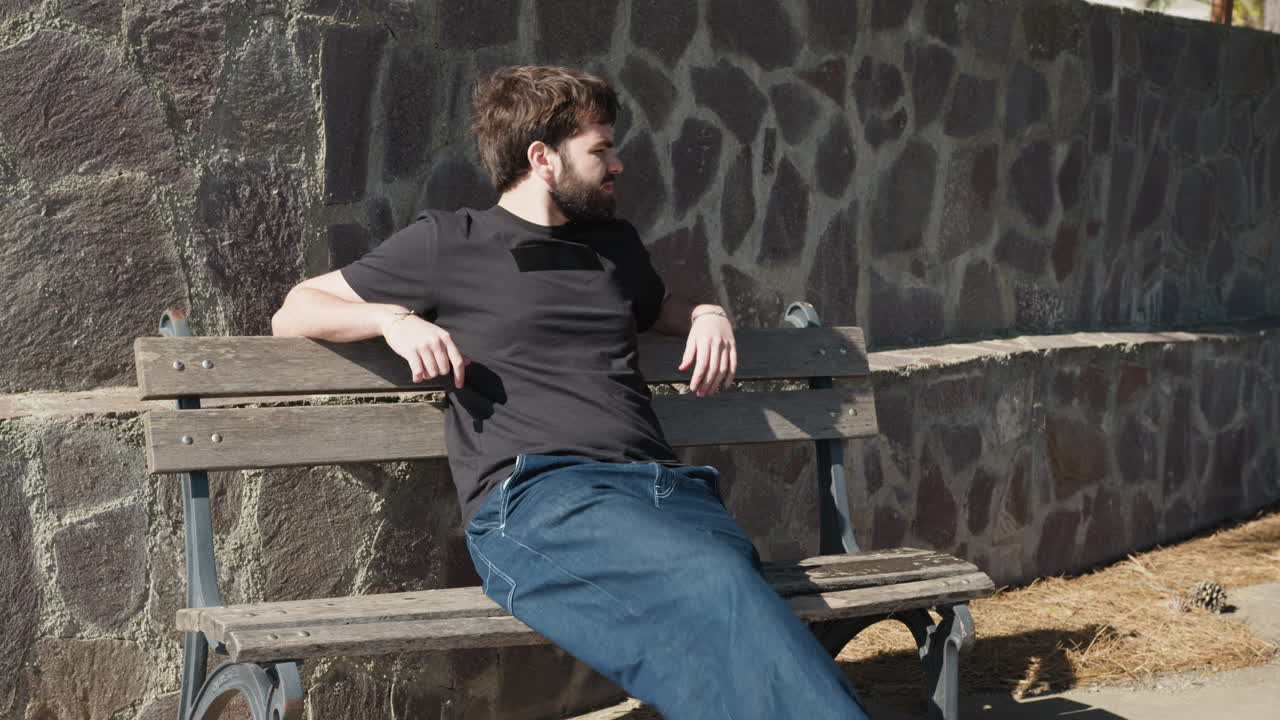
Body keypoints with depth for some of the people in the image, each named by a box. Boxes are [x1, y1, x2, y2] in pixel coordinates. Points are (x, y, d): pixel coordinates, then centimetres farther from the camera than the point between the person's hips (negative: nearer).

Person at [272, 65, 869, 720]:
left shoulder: (615, 244, 31)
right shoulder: (448, 243, 17)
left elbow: (663, 308, 53)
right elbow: (293, 313, 21)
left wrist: (709, 314, 29)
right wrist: (394, 318, 2)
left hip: (665, 485, 5)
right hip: (536, 496, -5)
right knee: (716, 582, -37)